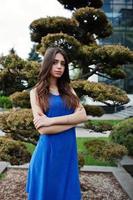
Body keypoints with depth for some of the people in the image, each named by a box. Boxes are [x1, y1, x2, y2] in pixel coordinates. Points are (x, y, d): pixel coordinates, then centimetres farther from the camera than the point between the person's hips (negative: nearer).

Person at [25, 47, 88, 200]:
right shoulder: (37, 92, -4)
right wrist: (73, 119, -9)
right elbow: (43, 129, -15)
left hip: (69, 148, 4)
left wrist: (52, 120, -17)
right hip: (49, 150, -4)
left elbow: (83, 116, -7)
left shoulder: (68, 89, 8)